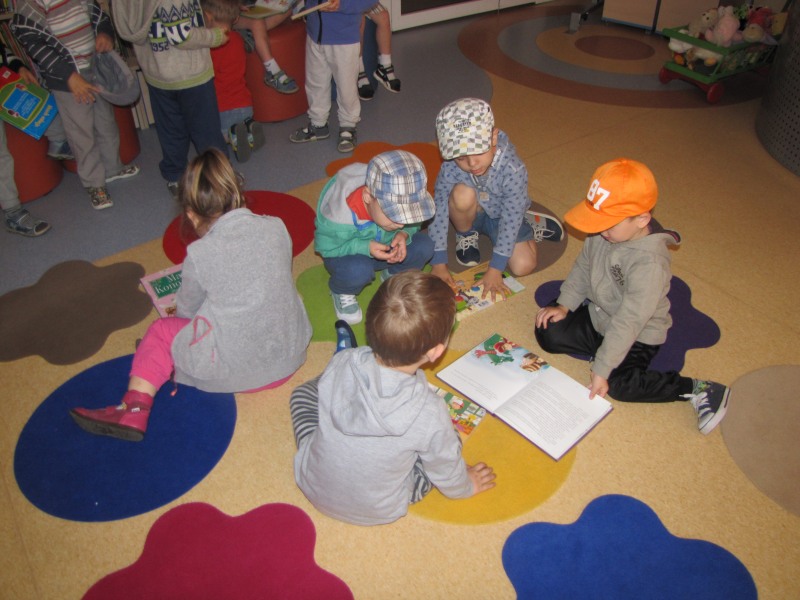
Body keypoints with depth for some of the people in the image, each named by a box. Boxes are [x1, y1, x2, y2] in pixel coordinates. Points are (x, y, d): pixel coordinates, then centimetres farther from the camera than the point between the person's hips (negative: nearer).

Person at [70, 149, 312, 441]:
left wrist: (179, 312, 27)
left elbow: (186, 310, 2)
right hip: (291, 354, 5)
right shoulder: (276, 227, -4)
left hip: (237, 369, -5)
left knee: (160, 332, 15)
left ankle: (134, 408, 9)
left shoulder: (199, 254, -15)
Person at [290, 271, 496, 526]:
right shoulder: (430, 414, -31)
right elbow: (447, 472, -11)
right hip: (378, 512, -2)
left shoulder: (340, 363, -24)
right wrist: (466, 486, 12)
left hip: (312, 486, 2)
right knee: (450, 440, 12)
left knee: (305, 390, 18)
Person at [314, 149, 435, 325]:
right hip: (346, 254, -4)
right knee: (358, 271, -38)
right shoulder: (340, 216, -39)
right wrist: (365, 248, -35)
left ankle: (393, 274, 10)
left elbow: (412, 224, -4)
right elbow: (325, 246, -24)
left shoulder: (396, 202, -25)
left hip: (386, 247, 4)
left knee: (424, 246, -20)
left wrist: (404, 234, -27)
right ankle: (341, 292, -2)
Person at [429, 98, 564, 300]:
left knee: (523, 266, -19)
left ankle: (530, 226, 13)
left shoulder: (513, 170, -33)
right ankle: (466, 235, -2)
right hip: (472, 214, 1)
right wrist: (438, 263, -25)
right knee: (463, 194, -34)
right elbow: (439, 211, -24)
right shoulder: (450, 168, -29)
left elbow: (510, 220, -28)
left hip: (501, 216, 0)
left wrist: (495, 269, -27)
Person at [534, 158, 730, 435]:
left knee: (617, 385, -24)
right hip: (596, 316, 7)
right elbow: (583, 266, 6)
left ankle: (695, 389, -8)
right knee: (548, 333, -5)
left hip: (638, 336, -7)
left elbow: (628, 323, -32)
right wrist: (565, 304, -2)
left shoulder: (649, 263, -34)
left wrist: (602, 370, -28)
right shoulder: (605, 230, -13)